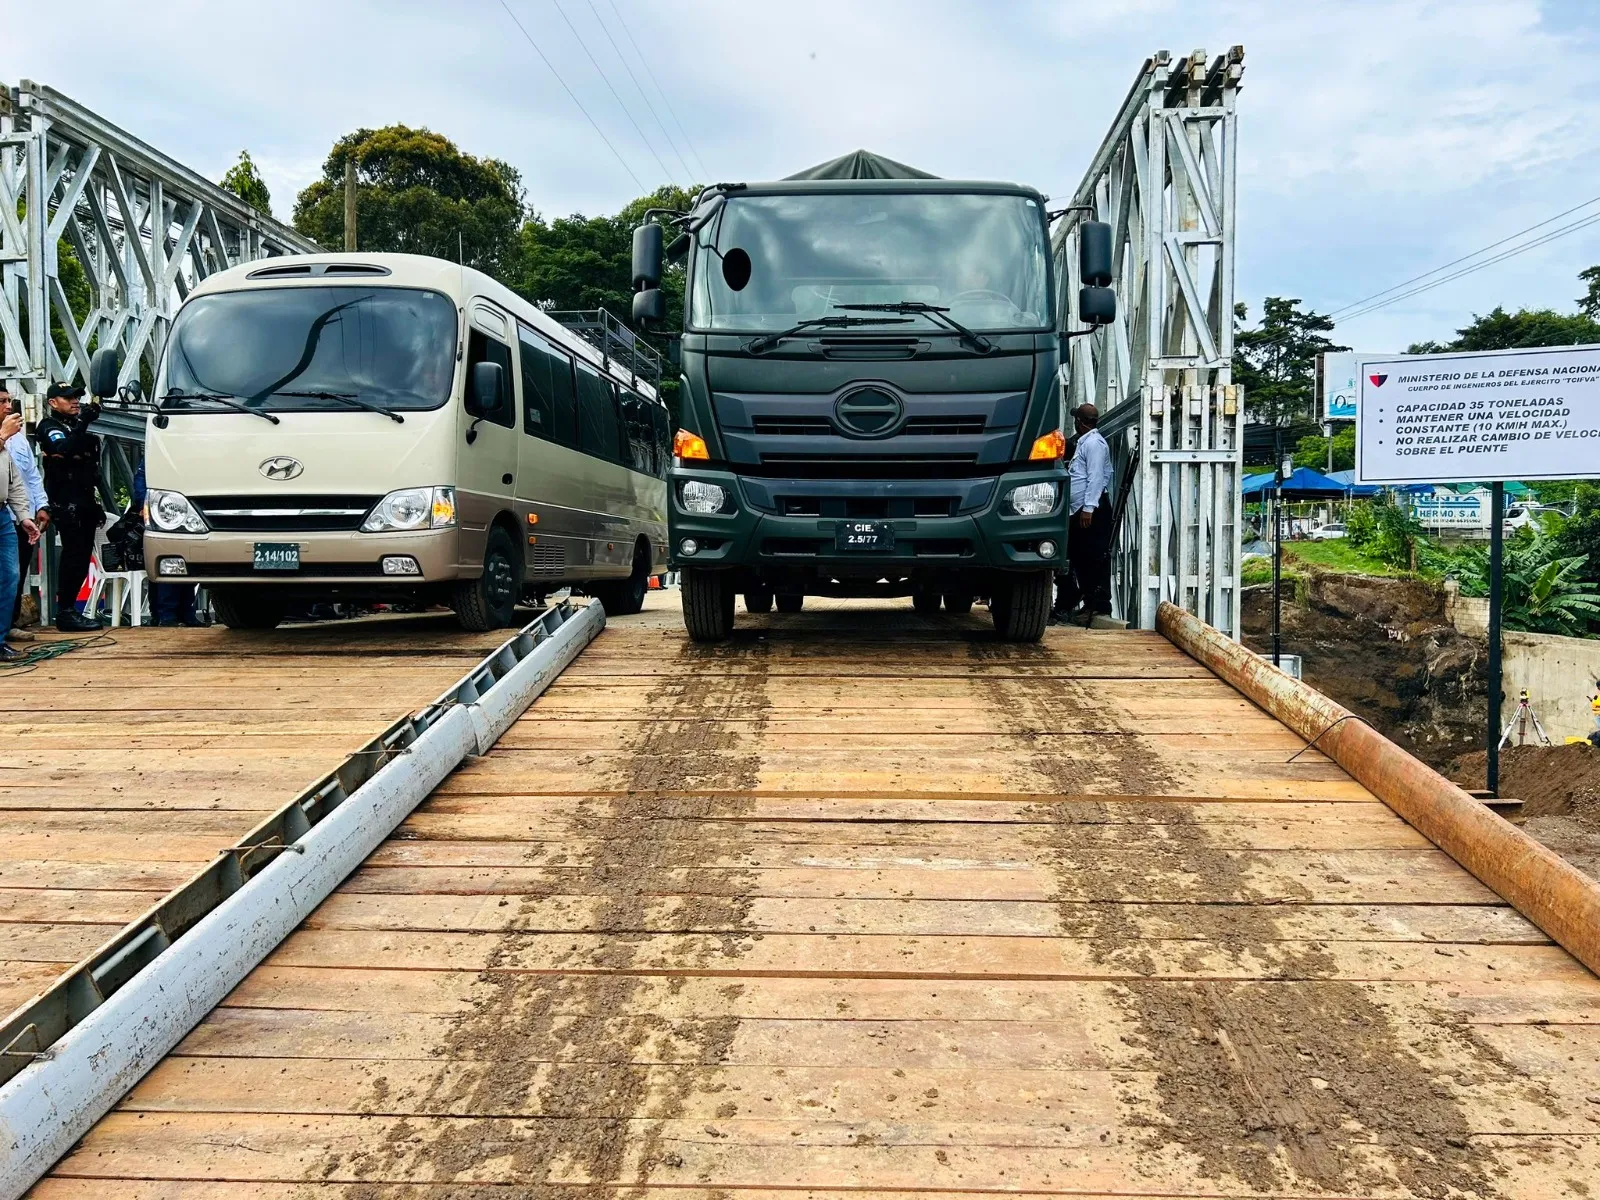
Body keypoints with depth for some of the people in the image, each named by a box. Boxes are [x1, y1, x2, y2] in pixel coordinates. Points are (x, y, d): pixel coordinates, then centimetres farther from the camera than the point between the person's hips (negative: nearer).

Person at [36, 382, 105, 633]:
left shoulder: (77, 425, 23)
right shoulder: (49, 426, -1)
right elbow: (65, 449, -23)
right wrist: (83, 423, -29)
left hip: (85, 501, 8)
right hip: (67, 503, -8)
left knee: (81, 556, 7)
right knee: (74, 555, -13)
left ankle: (69, 610, 13)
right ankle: (65, 613, -12)